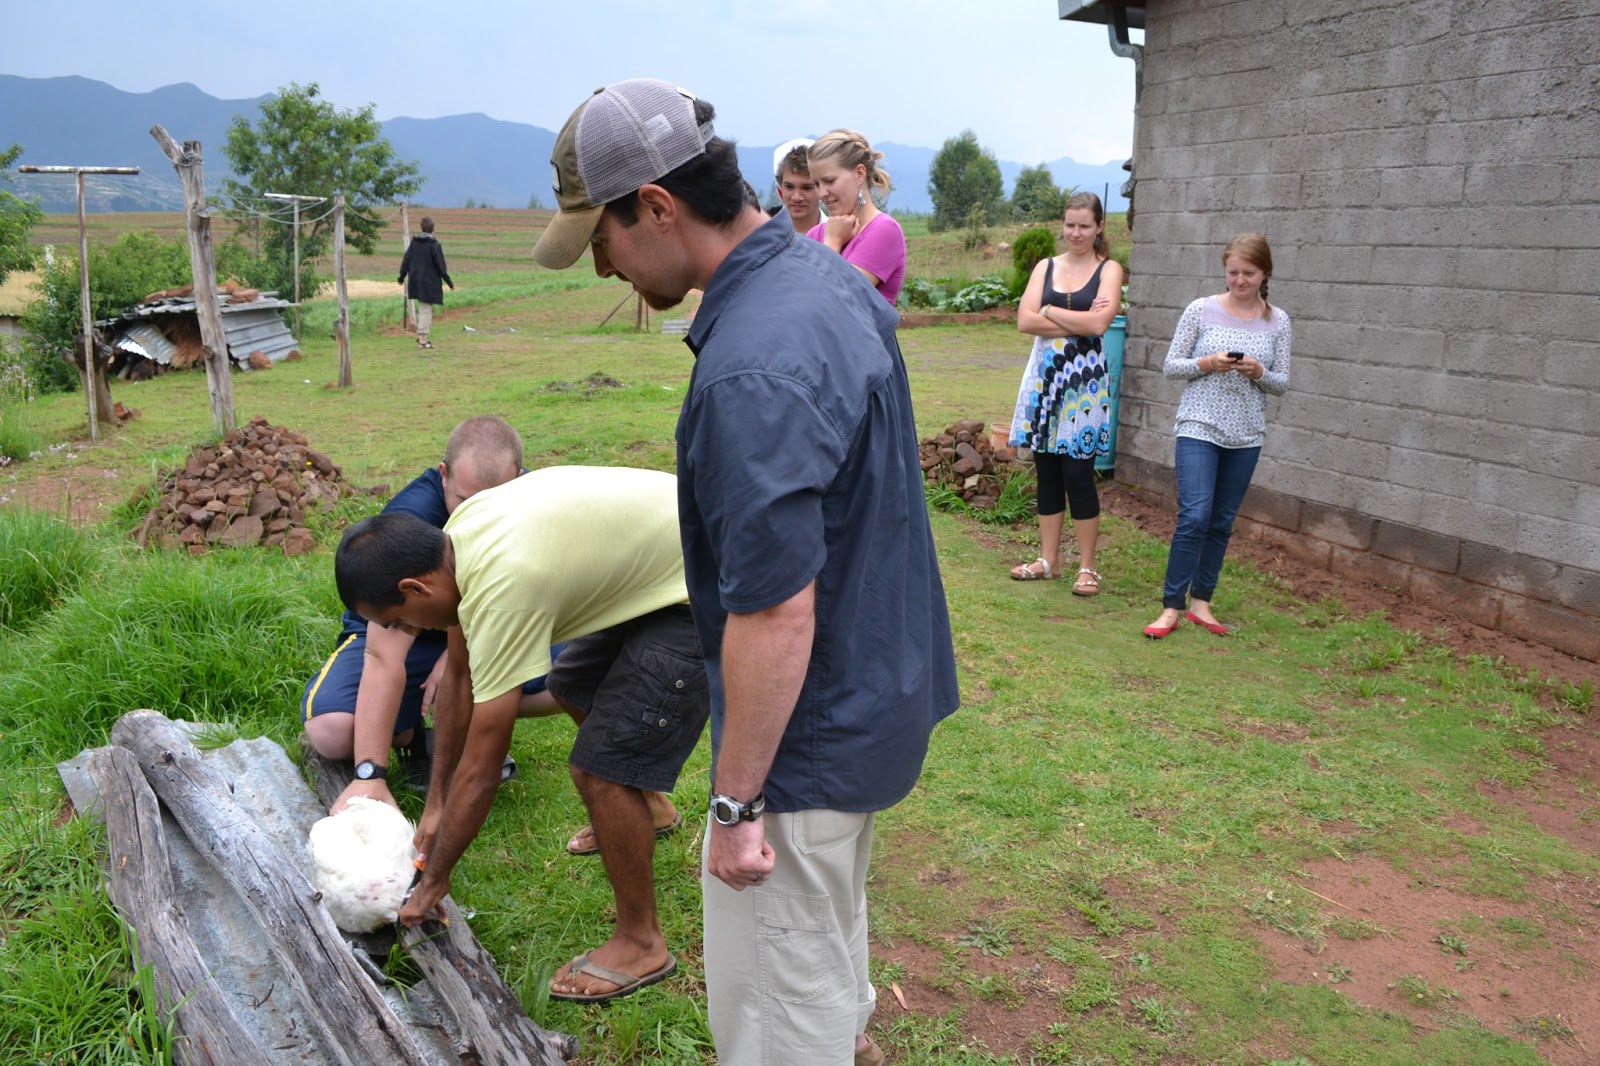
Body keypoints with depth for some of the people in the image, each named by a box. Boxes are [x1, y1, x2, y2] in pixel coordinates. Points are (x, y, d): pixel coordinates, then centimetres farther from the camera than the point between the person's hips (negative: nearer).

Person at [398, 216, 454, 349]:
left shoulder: (414, 242, 3)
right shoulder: (434, 245, -12)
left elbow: (406, 260, 7)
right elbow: (441, 266, -12)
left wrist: (402, 277, 20)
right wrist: (449, 282, -4)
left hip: (415, 281, 6)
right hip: (429, 282, -6)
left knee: (423, 308, 19)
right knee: (426, 309, -1)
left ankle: (420, 335, 21)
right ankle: (422, 339, 0)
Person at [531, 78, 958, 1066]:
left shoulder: (751, 373, -32)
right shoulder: (826, 273, -1)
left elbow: (776, 619, -30)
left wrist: (737, 803, -20)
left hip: (811, 728, -10)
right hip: (884, 681, 10)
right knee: (832, 908, 33)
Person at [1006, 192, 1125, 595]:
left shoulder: (1109, 269, 0)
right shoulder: (1046, 267, 10)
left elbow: (1098, 323, -15)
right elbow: (1025, 321, -3)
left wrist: (1049, 311, -5)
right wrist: (1078, 321, -10)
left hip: (1084, 379, -4)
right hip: (1045, 375, 4)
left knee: (1078, 474, -4)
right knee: (1046, 471, 8)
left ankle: (1087, 567, 7)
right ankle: (1049, 560, 19)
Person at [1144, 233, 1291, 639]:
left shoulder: (1277, 321, 5)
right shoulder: (1201, 310, -2)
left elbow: (1281, 385, 7)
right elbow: (1170, 366, 0)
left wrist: (1258, 373, -14)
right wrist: (1208, 364, -17)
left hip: (1246, 436, 3)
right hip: (1199, 428, -3)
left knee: (1222, 523, 8)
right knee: (1194, 517, -12)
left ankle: (1200, 602, 19)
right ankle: (1172, 606, -3)